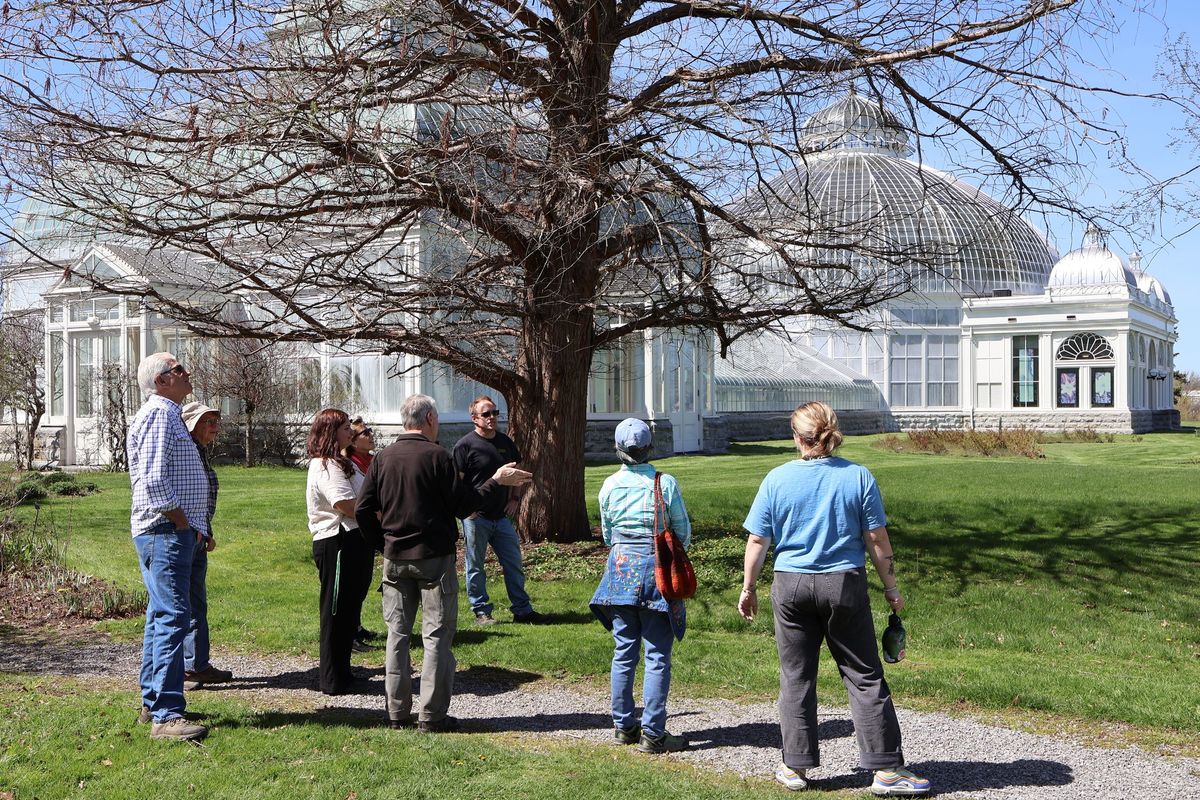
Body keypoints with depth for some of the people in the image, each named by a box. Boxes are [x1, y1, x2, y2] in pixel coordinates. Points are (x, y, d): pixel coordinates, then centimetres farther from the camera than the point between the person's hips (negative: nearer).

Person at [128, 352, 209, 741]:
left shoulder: (168, 414, 20)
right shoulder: (158, 414, -13)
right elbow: (153, 482, -22)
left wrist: (192, 528, 17)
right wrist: (184, 523, -15)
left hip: (173, 532, 11)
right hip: (166, 531, -11)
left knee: (162, 616, 15)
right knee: (173, 616, -13)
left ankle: (152, 703, 24)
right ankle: (166, 715, -14)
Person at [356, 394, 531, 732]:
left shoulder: (383, 458, 5)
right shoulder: (436, 456, -11)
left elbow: (363, 510, 4)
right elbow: (463, 504, -10)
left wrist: (382, 543, 15)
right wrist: (497, 480, 1)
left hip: (394, 559, 5)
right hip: (434, 558, -5)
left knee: (397, 634, 12)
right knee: (437, 635, 2)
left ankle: (397, 713, 17)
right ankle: (432, 716, 4)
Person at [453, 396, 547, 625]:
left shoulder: (505, 442, 10)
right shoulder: (465, 445, -9)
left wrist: (515, 498, 10)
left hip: (502, 516, 6)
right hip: (475, 518, -5)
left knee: (514, 565, 8)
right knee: (475, 567, 4)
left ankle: (522, 610, 17)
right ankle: (481, 612, 15)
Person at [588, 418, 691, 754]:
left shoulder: (610, 485, -1)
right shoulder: (665, 483, -9)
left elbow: (607, 533, 10)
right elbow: (683, 531, 0)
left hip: (620, 566, 4)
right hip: (656, 567, -3)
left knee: (623, 651, 13)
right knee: (657, 655, 2)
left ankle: (623, 726, 20)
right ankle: (653, 733, 3)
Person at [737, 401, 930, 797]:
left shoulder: (777, 479, -4)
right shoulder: (857, 476, -5)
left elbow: (757, 541, -1)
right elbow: (877, 540, -4)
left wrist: (748, 588, 10)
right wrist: (891, 588, 7)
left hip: (791, 586, 1)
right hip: (844, 585, -1)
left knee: (795, 678, 11)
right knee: (864, 677, 6)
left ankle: (795, 767, 17)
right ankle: (886, 768, 7)